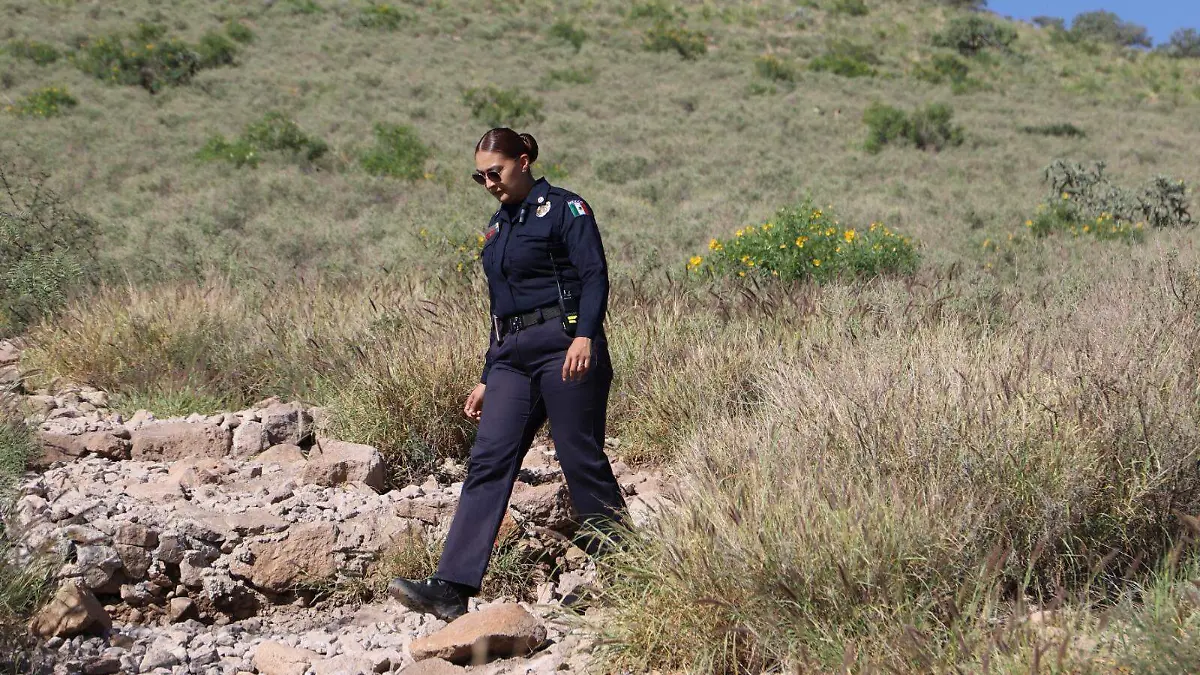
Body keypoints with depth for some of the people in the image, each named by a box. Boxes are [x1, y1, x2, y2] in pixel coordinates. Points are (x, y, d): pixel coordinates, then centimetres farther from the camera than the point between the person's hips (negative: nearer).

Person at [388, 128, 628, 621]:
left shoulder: (564, 209, 0)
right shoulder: (498, 227, 22)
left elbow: (594, 275, -12)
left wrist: (585, 336, -28)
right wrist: (487, 379, 22)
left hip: (564, 348, -7)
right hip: (512, 357, 7)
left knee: (582, 460, -3)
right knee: (488, 463, -4)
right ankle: (451, 588, -9)